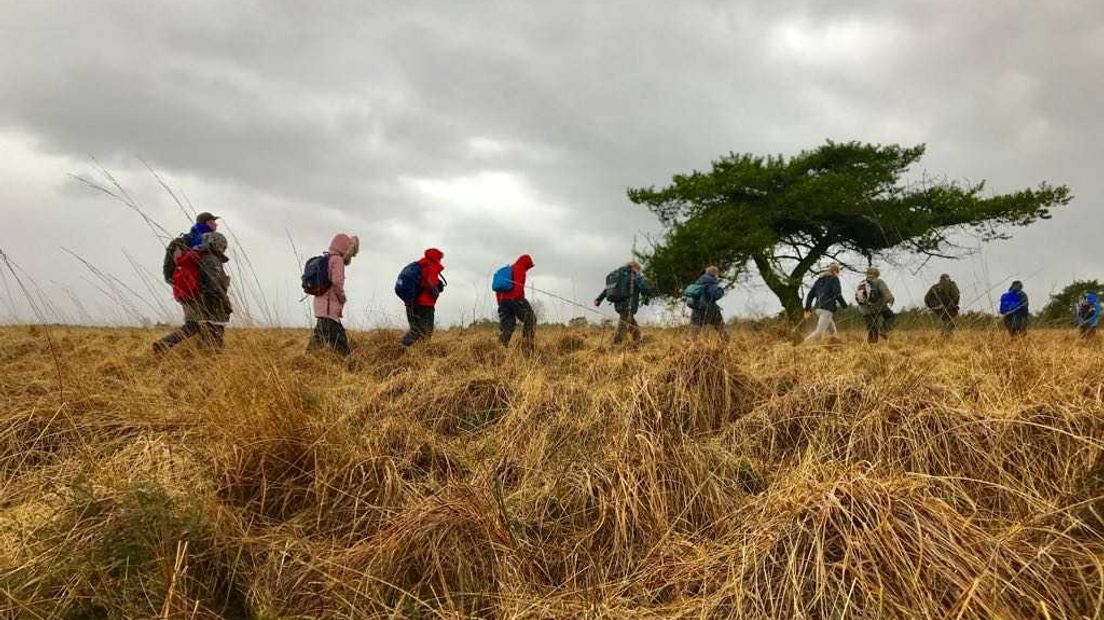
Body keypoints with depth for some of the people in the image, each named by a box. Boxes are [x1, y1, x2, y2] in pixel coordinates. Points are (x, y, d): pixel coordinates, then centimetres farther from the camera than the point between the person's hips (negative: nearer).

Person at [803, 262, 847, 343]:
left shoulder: (820, 279, 19)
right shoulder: (834, 279, -1)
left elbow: (810, 294, 16)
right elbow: (837, 294, -12)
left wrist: (807, 309, 17)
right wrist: (844, 305, 3)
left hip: (818, 308, 8)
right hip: (827, 309, -8)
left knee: (831, 331, 16)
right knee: (819, 331, -13)